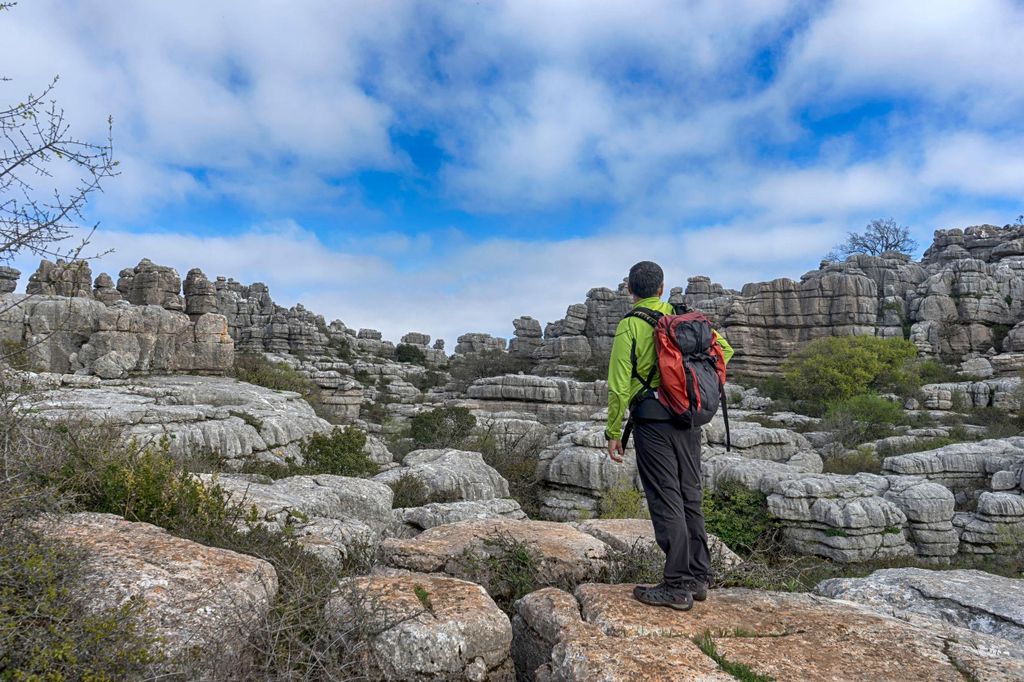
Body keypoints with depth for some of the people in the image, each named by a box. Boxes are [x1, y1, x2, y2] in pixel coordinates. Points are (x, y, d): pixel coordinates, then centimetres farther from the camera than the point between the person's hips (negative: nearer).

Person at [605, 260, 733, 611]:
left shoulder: (630, 326, -7)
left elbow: (619, 385, -11)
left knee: (666, 500, -2)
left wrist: (613, 431, -4)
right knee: (690, 497, 14)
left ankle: (677, 586, 4)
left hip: (652, 417, -6)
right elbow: (724, 348, 8)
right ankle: (698, 578, 23)